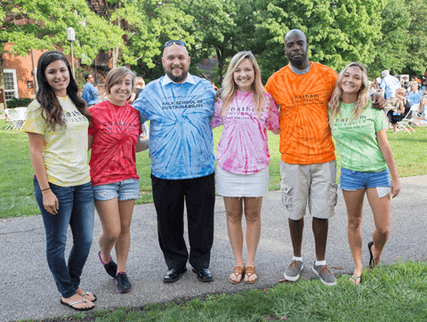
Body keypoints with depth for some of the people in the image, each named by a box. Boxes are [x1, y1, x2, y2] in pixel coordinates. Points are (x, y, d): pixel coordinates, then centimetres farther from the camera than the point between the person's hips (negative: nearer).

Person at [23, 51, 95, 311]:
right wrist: (45, 190, -14)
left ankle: (74, 285, 33)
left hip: (82, 182, 6)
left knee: (85, 240, 12)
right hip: (55, 183, -6)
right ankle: (67, 293, 25)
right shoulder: (40, 106, -7)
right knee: (58, 242, 8)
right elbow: (35, 151, -9)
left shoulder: (76, 103, 11)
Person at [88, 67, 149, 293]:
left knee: (125, 228, 10)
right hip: (103, 179, -4)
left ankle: (121, 272, 27)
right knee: (112, 231, -3)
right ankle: (104, 256, 32)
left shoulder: (134, 113, 6)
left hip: (128, 177, 4)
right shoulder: (95, 112, -8)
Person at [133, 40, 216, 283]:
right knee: (169, 221, 10)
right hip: (164, 170, 0)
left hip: (201, 169, 0)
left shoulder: (206, 88, 6)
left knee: (201, 220, 9)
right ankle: (175, 263, 29)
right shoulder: (151, 91, 4)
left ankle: (201, 263, 28)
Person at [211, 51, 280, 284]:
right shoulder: (224, 99, 7)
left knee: (253, 216, 7)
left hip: (256, 165, -1)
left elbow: (277, 129, 8)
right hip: (228, 165, 2)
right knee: (233, 215, 8)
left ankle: (250, 263, 21)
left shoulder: (265, 99, 3)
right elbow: (209, 123, 17)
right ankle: (238, 263, 22)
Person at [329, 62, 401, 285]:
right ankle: (358, 267, 29)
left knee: (383, 229, 0)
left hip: (378, 172, -1)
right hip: (350, 172, 1)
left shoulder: (372, 107, -4)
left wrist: (395, 177, -2)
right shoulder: (331, 109, 1)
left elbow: (384, 144, -2)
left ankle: (375, 249, 34)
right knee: (354, 222, 11)